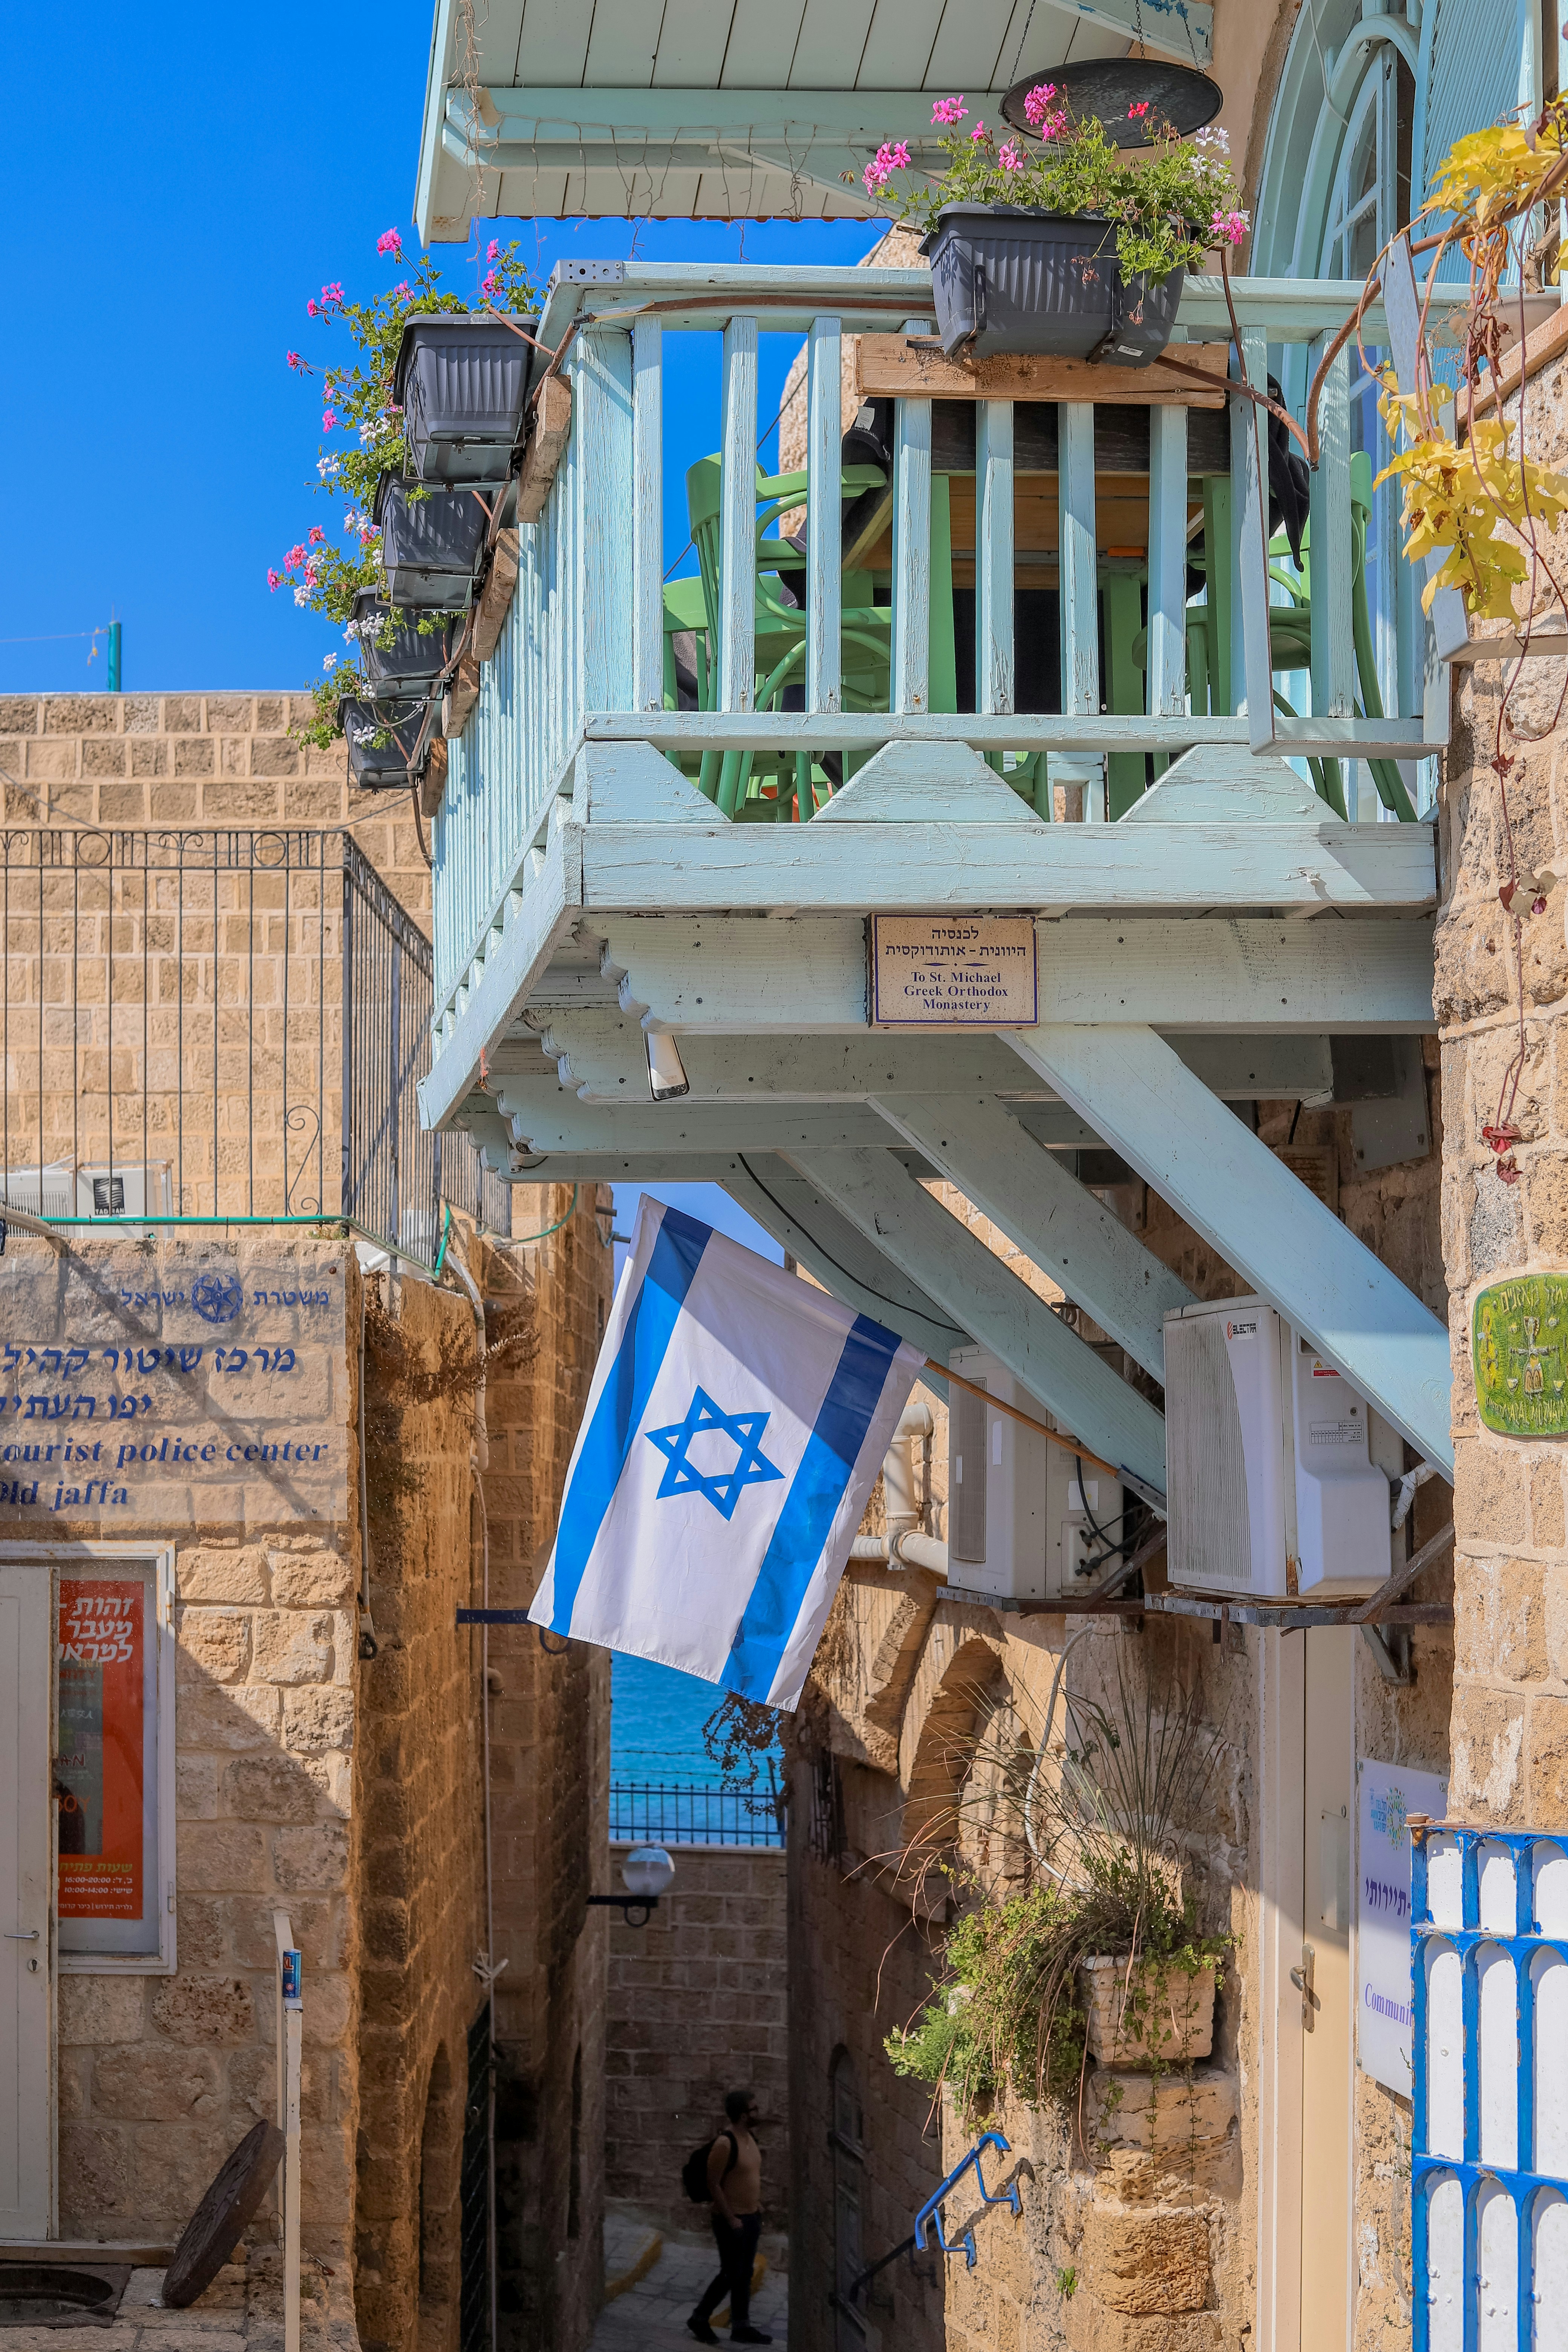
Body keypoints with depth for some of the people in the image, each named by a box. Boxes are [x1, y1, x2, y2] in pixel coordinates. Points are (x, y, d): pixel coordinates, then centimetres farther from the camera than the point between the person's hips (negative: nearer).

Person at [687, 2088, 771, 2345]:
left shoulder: (750, 2138, 6)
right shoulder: (725, 2145, -21)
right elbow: (713, 2185, -20)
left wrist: (758, 2209, 16)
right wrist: (731, 2219, -19)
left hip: (751, 2217, 8)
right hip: (732, 2220, -8)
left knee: (745, 2275, 12)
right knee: (731, 2274, -2)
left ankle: (741, 2327, 20)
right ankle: (699, 2319, 13)